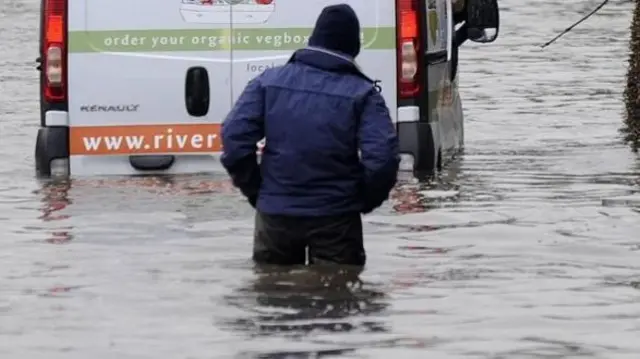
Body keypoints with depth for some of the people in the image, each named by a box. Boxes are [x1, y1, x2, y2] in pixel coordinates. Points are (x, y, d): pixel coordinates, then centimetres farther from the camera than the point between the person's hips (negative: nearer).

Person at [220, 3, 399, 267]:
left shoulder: (269, 81, 1)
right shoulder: (362, 93, -6)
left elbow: (235, 136, -7)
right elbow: (382, 156, -17)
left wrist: (254, 190, 6)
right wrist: (366, 200, 2)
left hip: (275, 212, 3)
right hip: (336, 217, -2)